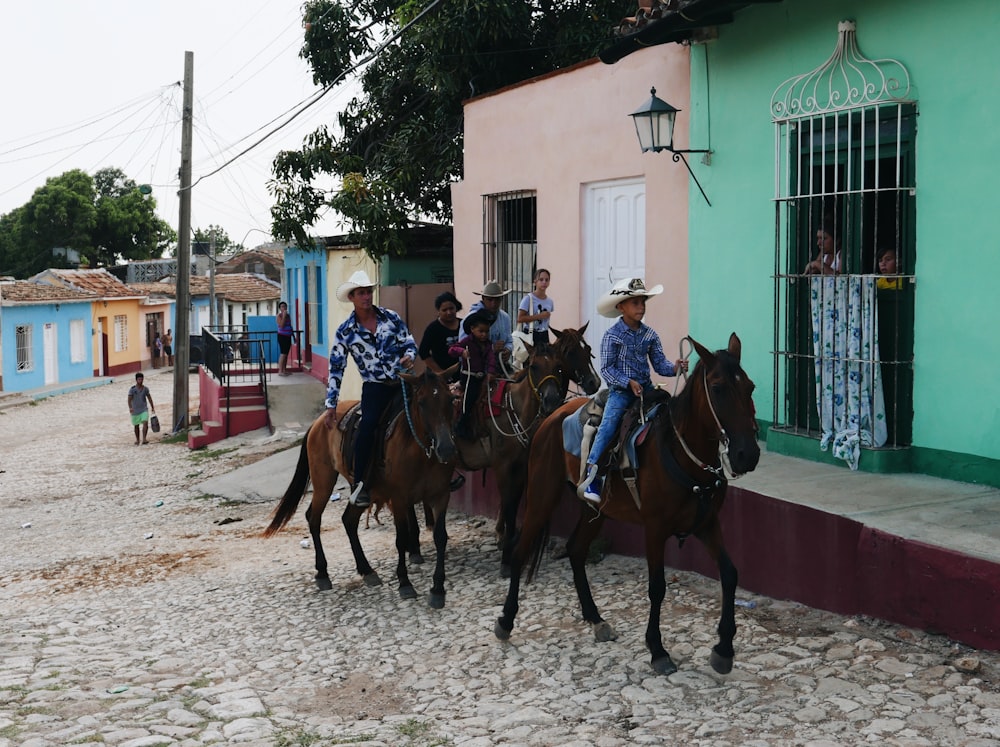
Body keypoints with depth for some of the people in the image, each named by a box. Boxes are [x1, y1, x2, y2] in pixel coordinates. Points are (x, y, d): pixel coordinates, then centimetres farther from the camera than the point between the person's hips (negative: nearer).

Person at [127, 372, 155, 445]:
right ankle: (137, 440, 28)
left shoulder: (145, 389, 1)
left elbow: (149, 398, 14)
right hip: (135, 411, -1)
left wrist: (152, 407, 20)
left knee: (145, 423, -19)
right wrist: (130, 407, -34)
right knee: (136, 425, 11)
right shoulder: (132, 389, -9)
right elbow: (129, 399, -18)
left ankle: (144, 439, -21)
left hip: (144, 410, 1)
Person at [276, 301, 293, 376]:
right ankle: (280, 371, -12)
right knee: (283, 353, -12)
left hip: (288, 336, 7)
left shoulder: (288, 315, 14)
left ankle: (284, 370, 13)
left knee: (286, 354, 8)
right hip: (282, 336, -7)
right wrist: (284, 316, -20)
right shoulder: (279, 316, -7)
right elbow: (281, 325, -21)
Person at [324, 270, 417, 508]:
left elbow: (409, 343, 11)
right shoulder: (345, 332, 0)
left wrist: (409, 356, -14)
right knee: (368, 424, -27)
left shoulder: (391, 317, 4)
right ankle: (358, 483, -18)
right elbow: (336, 369, 4)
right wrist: (331, 405, 1)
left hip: (402, 381, 3)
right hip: (375, 386, -3)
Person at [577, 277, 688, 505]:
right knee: (607, 427, -20)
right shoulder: (612, 335, -6)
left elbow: (659, 364, 6)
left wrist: (675, 367, -15)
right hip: (620, 390, -4)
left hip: (645, 389, 5)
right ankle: (591, 479, -19)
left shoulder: (650, 335, 6)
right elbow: (606, 368, -8)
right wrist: (628, 382, -18)